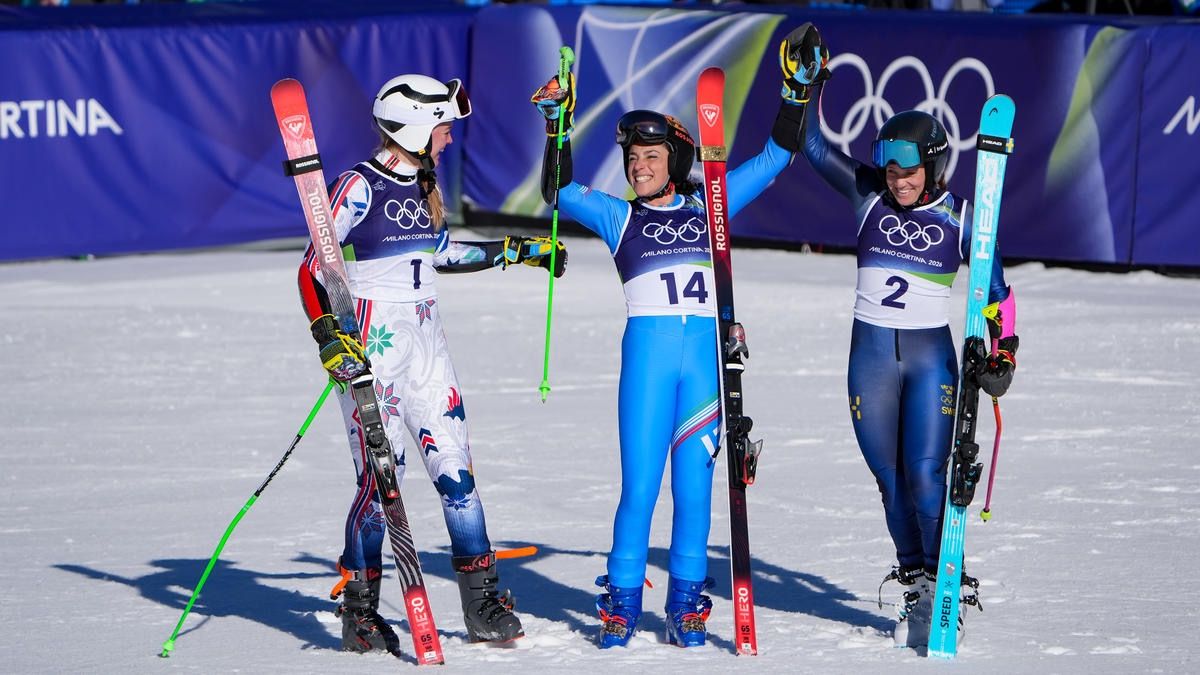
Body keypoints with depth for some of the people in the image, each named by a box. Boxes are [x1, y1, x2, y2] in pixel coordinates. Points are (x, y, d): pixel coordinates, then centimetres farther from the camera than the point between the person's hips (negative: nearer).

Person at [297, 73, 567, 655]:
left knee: (455, 468, 4)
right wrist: (329, 338, -26)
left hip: (426, 343, 7)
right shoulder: (360, 188, -12)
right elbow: (312, 270, -14)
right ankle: (359, 612, 4)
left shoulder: (422, 186, 12)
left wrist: (519, 251, 30)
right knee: (381, 477, -8)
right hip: (372, 344, -7)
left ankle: (483, 605, 9)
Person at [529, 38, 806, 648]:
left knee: (694, 484, 2)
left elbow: (773, 159, 17)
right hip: (648, 353, -1)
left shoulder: (707, 207, 14)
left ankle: (686, 605, 11)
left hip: (709, 353, 1)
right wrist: (558, 125, -8)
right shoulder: (618, 217, 12)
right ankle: (622, 602, 4)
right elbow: (559, 193, 0)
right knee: (640, 485, -6)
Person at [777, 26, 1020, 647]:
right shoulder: (868, 197, 1)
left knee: (927, 479, -12)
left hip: (931, 357, -2)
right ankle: (915, 582, 18)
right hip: (871, 356, 2)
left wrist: (1001, 350, -3)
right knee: (891, 481, 5)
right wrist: (805, 81, -10)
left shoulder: (959, 217, -3)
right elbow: (812, 146, 1)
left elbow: (994, 290, 6)